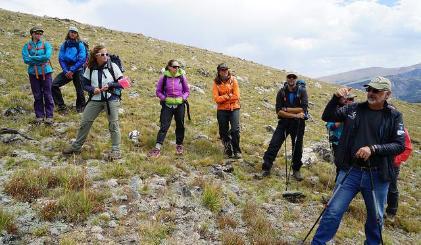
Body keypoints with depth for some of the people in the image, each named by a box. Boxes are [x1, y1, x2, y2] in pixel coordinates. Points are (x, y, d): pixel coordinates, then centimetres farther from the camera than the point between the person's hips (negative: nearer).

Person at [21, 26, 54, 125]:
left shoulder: (46, 44, 2)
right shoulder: (27, 46, 6)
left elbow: (47, 56, -15)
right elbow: (26, 60, -7)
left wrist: (32, 58, -9)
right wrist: (41, 59, -11)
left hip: (46, 72, -1)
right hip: (33, 73, 2)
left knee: (47, 95, 0)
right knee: (37, 96, 7)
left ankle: (49, 116, 6)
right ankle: (39, 116, 17)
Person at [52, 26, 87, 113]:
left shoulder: (80, 44, -1)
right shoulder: (64, 44, 9)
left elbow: (82, 59, -10)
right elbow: (61, 58, 6)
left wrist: (72, 70, -14)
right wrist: (66, 71, -8)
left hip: (77, 70, -3)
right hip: (67, 70, 4)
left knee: (79, 90, 0)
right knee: (54, 84, -10)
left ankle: (80, 108, 18)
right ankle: (61, 106, -1)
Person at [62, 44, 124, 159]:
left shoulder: (112, 66, -4)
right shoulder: (90, 68, 2)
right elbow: (84, 83, 8)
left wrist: (109, 85, -18)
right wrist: (92, 89, -12)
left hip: (111, 99, -3)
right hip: (95, 99, 3)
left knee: (113, 124, 1)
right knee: (85, 122, 7)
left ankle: (116, 150, 13)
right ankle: (76, 146, 24)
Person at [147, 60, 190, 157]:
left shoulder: (182, 77, -1)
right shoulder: (164, 77, -4)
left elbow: (187, 91, 8)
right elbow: (158, 91, 3)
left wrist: (183, 98, -8)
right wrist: (164, 98, -11)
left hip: (180, 105, 2)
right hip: (167, 105, -1)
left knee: (180, 125, 11)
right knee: (164, 126, -4)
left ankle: (179, 145, 27)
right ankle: (157, 148, -4)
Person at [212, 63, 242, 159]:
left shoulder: (233, 80, -3)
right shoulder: (216, 82, -1)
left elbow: (236, 96, -9)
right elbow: (216, 98, -9)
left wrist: (223, 98, -9)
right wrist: (228, 96, -15)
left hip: (234, 108, -1)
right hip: (222, 110, 2)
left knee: (235, 130, -8)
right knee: (224, 132, 8)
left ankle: (236, 151, 5)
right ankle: (228, 151, 23)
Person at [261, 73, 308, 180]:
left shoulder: (302, 91, -4)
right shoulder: (281, 92, -2)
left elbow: (303, 109, -16)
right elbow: (279, 111, -11)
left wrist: (286, 109, -15)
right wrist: (295, 115, -19)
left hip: (298, 123, 0)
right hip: (284, 122, 0)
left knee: (297, 147, 10)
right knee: (274, 144, -7)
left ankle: (296, 170, 28)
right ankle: (266, 168, 1)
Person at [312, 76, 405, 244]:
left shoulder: (394, 116, -1)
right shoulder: (354, 109, 2)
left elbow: (399, 145, -6)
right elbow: (327, 117, 3)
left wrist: (373, 148, -20)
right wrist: (336, 98, -13)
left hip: (377, 176, 0)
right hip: (351, 171, 0)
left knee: (376, 218, 17)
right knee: (333, 212, 0)